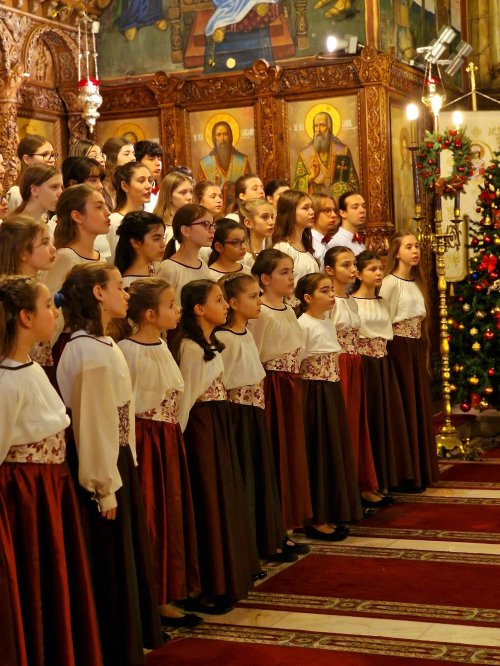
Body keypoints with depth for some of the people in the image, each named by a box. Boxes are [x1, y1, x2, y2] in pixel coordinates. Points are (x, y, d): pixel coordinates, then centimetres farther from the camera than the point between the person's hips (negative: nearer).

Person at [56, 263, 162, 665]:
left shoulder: (103, 345, 10)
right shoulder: (90, 352, -20)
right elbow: (92, 422, -21)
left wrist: (120, 475, 14)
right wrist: (105, 488, -18)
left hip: (118, 462, 10)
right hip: (101, 468, -10)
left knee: (126, 562, 18)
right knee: (110, 567, 3)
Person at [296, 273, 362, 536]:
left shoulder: (328, 324, 13)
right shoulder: (303, 325, -13)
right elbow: (296, 365, -15)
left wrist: (335, 391, 16)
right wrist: (306, 393, -14)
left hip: (332, 393, 9)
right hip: (315, 394, -9)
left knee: (335, 449, 10)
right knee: (319, 452, -4)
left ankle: (330, 514, 19)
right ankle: (317, 520, 4)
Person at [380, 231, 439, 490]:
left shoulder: (417, 282, 12)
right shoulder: (390, 283, -11)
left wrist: (422, 348, 12)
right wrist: (385, 354, -11)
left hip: (417, 348, 7)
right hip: (399, 348, -7)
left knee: (420, 405, 10)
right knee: (404, 407, -4)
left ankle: (421, 469, 18)